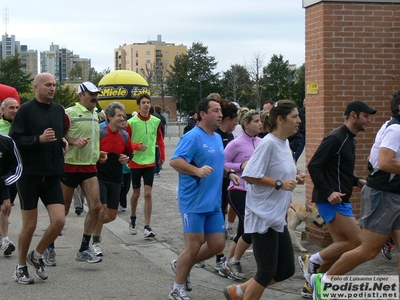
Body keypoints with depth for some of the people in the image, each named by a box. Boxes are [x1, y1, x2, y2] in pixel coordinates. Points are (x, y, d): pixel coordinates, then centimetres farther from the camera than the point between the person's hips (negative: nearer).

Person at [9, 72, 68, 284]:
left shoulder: (59, 110, 10)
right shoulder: (26, 110, -7)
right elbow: (14, 139, -12)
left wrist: (63, 142, 4)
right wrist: (39, 139, -22)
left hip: (52, 175, 5)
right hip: (29, 174, -5)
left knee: (59, 220, -6)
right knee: (30, 225, 2)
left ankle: (37, 255, 19)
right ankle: (21, 268, 21)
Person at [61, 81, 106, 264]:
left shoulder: (95, 115, 13)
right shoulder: (70, 113, -11)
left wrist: (99, 154, 12)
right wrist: (74, 142, -25)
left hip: (90, 167, 6)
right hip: (70, 166, -6)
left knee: (96, 206, -7)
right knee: (62, 210, 4)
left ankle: (84, 249, 2)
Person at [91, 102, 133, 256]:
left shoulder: (124, 135, 6)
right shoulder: (99, 133, -10)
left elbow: (130, 153, 19)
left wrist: (127, 158, -2)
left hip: (116, 179, 5)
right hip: (100, 177, -5)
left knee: (112, 216, 7)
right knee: (102, 210, -13)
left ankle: (94, 225, 37)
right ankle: (95, 242, 6)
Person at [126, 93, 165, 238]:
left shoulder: (156, 121, -1)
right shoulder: (131, 122, -9)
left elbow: (160, 139, 12)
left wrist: (162, 156, 14)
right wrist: (137, 146, -20)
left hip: (150, 162, 1)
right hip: (135, 162, -1)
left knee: (148, 194, -5)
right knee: (136, 193, 12)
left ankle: (147, 227, -3)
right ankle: (133, 220, 36)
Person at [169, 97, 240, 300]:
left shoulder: (217, 138, 13)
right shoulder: (193, 137, -15)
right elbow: (174, 161, -24)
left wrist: (228, 173, 10)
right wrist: (197, 171, -37)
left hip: (213, 203, 8)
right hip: (194, 202, -8)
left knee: (217, 245, 8)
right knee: (194, 246, -3)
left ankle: (181, 265, 30)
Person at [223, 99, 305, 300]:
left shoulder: (285, 143, 10)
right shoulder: (268, 143, -18)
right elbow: (249, 175, -22)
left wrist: (294, 180, 4)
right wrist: (280, 184, -22)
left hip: (278, 217, 9)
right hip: (263, 217, -9)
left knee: (286, 270, 11)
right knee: (267, 272, -2)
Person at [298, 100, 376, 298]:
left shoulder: (349, 140, 16)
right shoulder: (335, 138, -14)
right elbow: (314, 166, -19)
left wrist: (357, 181, 12)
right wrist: (328, 193, -24)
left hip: (340, 200, 10)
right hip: (332, 201, -10)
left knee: (341, 246, 9)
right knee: (357, 241, -10)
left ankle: (312, 285, 16)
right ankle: (312, 260, 0)